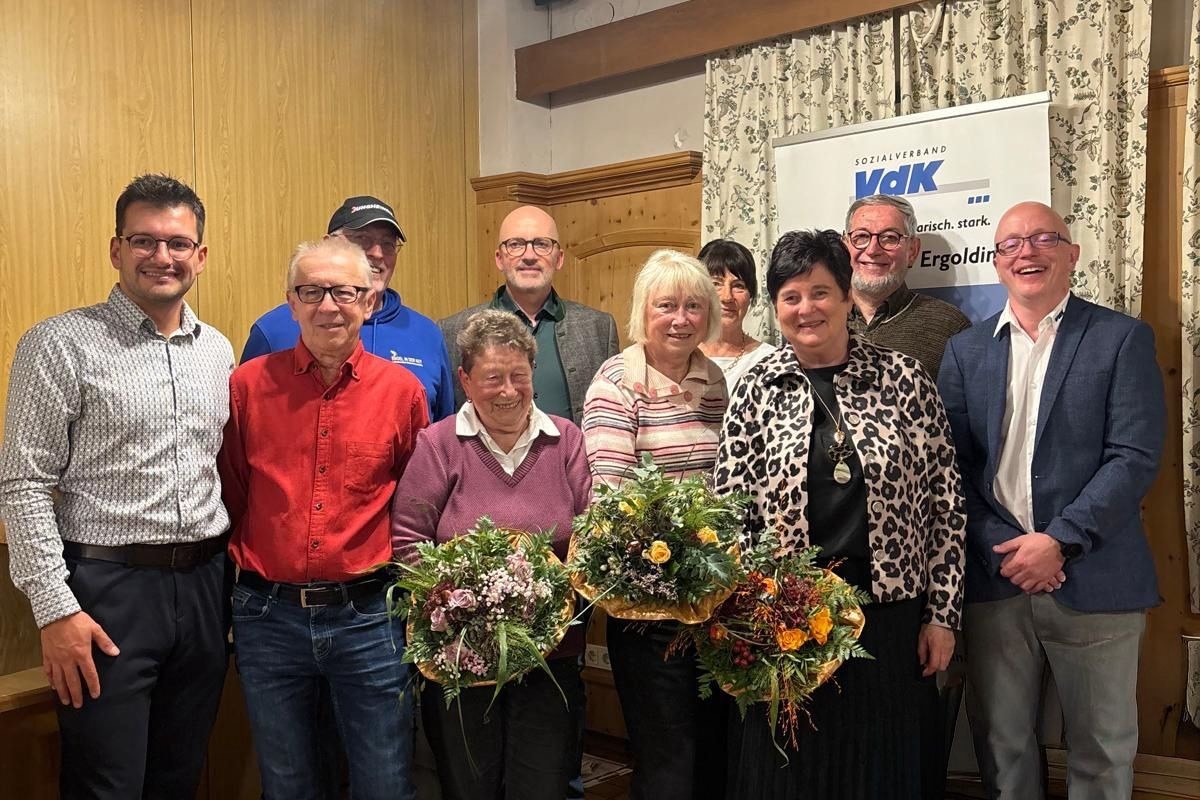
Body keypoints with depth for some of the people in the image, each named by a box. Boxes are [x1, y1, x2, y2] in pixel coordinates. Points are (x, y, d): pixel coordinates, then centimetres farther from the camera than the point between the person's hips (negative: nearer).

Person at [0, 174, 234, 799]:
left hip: (203, 585, 5)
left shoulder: (218, 351, 9)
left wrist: (223, 573, 12)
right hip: (108, 588, -5)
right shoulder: (61, 344, -7)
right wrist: (55, 608, -14)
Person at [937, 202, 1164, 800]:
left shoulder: (1123, 339, 1)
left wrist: (1060, 540, -15)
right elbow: (953, 463, 2)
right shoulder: (965, 351, 9)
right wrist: (1003, 548, -10)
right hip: (993, 578, 2)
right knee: (1000, 744, 13)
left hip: (1093, 581, -2)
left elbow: (1135, 457, -8)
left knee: (1102, 751, 11)